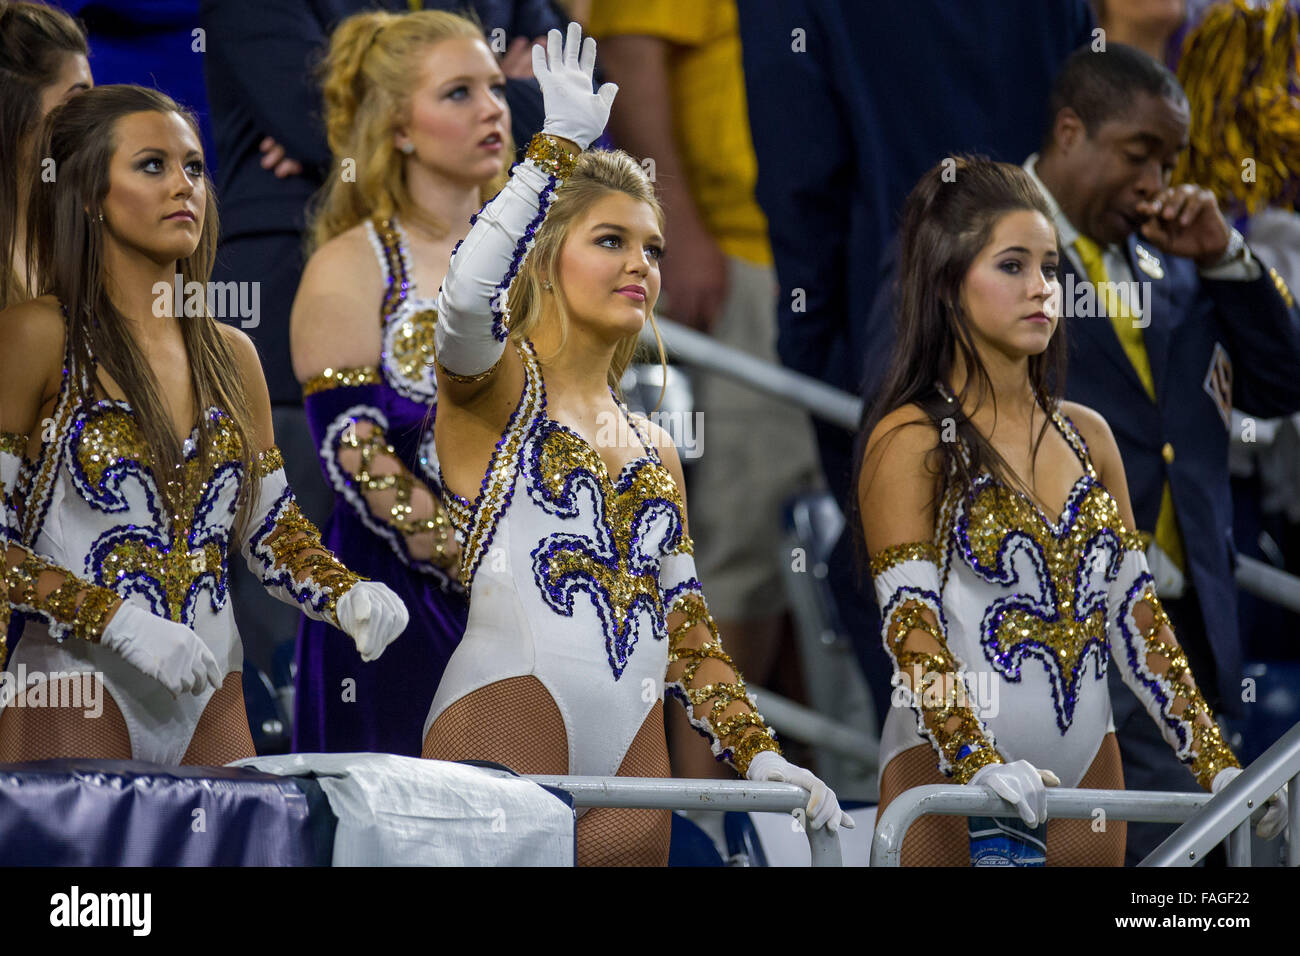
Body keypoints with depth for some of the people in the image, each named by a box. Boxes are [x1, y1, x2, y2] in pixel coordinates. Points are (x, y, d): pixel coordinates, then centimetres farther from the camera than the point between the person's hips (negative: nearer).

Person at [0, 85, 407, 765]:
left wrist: (347, 597, -2)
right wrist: (121, 622, -18)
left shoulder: (230, 356, 13)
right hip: (73, 696, -5)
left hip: (210, 704, 5)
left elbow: (272, 529, 18)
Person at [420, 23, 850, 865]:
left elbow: (685, 621, 21)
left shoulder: (655, 449, 22)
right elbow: (467, 294, -20)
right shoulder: (495, 388, 4)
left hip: (633, 749, 6)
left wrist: (758, 754, 10)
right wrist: (560, 147, -19)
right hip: (506, 717, -6)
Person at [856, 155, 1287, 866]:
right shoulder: (911, 441, -5)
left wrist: (1215, 763, 4)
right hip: (949, 781, -5)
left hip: (1087, 774, 5)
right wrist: (979, 763, -27)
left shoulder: (1087, 437, 12)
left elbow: (1134, 613, 12)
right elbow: (910, 623, -13)